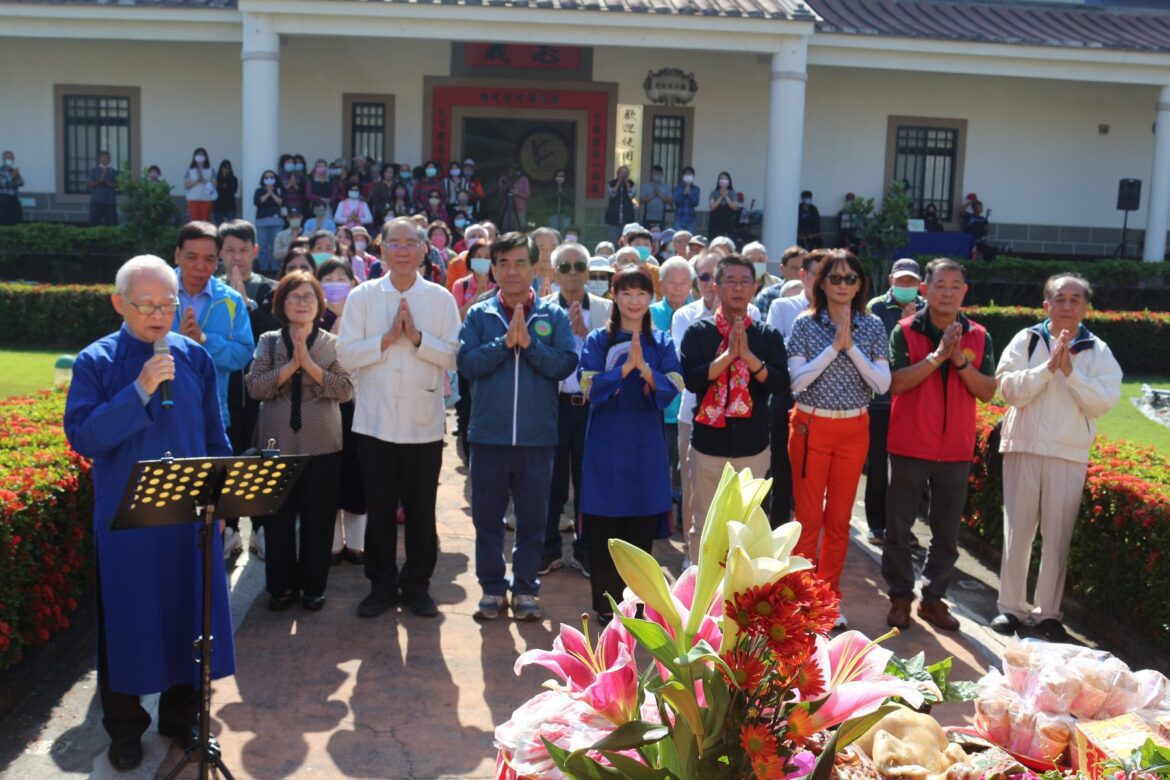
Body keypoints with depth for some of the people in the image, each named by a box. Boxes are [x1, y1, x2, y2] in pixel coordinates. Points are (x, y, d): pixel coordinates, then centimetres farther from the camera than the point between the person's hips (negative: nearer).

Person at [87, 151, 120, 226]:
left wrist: (106, 182, -14)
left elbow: (117, 185, 0)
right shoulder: (93, 170, 7)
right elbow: (88, 184, 0)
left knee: (111, 224, -2)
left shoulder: (113, 172, 9)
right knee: (94, 223, -2)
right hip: (96, 201, -1)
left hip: (110, 202, 1)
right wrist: (99, 181, -14)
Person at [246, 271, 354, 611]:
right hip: (278, 442, 1)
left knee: (318, 519, 4)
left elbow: (345, 390, -8)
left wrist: (309, 364, -14)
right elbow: (255, 386, -5)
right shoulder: (269, 341, 7)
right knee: (278, 518, 6)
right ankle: (281, 586, 20)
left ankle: (314, 587, 18)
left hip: (321, 445, -1)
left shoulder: (333, 344, 4)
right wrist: (291, 366, -14)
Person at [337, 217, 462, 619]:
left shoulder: (441, 299, 2)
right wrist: (388, 338, -14)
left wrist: (417, 337, -16)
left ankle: (417, 583, 24)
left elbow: (454, 356, -5)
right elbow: (346, 355, -5)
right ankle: (382, 584, 23)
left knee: (421, 508, 9)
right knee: (379, 507, 9)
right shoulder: (362, 296, 3)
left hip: (424, 421, 0)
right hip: (375, 420, 0)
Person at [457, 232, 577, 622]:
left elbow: (565, 365, -8)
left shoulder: (554, 316, 3)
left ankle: (525, 588, 23)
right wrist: (505, 341, -17)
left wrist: (529, 343, -17)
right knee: (487, 516, 9)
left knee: (532, 518, 9)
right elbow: (467, 363, -8)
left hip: (537, 436, 0)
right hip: (489, 434, 0)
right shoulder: (479, 315, 3)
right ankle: (492, 587, 23)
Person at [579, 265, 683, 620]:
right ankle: (607, 602, 15)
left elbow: (673, 388, -7)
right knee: (605, 527, 1)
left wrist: (645, 369, -24)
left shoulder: (661, 342, 6)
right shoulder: (598, 340, 1)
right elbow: (590, 388, -12)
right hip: (607, 441, -2)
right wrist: (625, 367, -24)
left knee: (643, 525, 6)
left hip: (646, 443, 2)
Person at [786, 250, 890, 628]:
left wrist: (852, 347, -16)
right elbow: (797, 380, -13)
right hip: (811, 428, -2)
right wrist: (834, 346, -19)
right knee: (808, 516, 2)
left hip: (854, 430, 2)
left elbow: (883, 384, -6)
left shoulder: (872, 326, 2)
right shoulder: (805, 324, -4)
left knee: (840, 518, 10)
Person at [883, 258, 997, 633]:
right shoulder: (905, 331, -4)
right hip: (909, 446, -2)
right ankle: (900, 597, 19)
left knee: (947, 532, 10)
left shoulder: (979, 337, 4)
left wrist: (960, 360, -16)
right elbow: (895, 383, -15)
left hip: (956, 450, 3)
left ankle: (933, 598, 23)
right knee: (898, 528, 6)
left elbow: (987, 392, -3)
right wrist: (937, 355, -21)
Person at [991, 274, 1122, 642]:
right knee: (1017, 531, 5)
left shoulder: (1098, 351, 3)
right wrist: (1048, 367, -18)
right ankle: (1010, 607, 16)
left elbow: (1104, 402, -7)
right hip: (1024, 448, 0)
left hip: (1070, 455, 1)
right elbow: (1010, 390, -9)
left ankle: (1047, 612, 16)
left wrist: (1070, 372, -16)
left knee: (1058, 536, 4)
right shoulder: (1026, 340, 0)